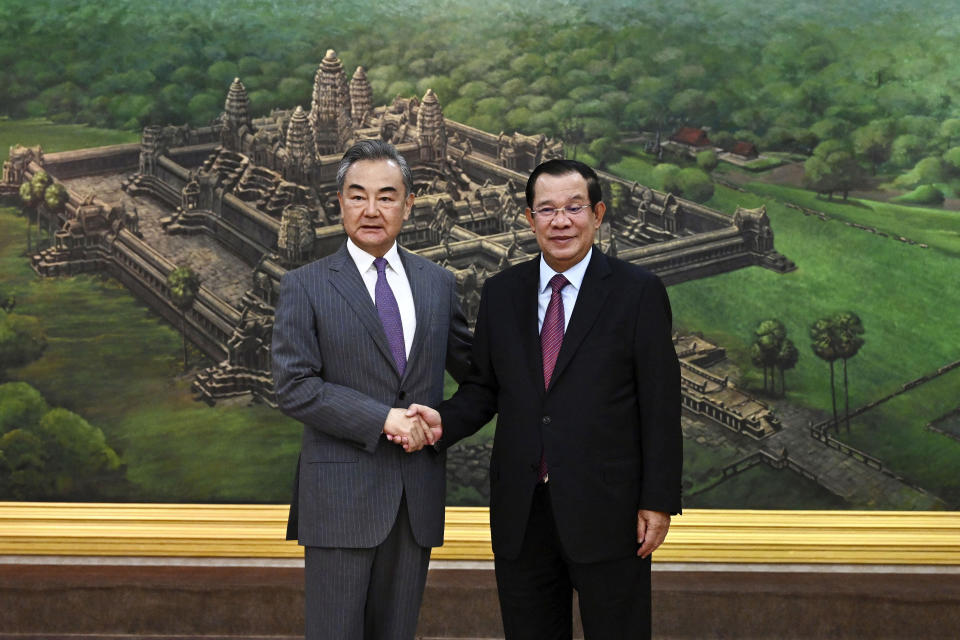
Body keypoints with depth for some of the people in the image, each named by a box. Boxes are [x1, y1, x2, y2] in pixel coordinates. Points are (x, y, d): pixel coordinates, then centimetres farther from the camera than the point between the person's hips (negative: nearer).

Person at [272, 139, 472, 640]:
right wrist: (382, 419, -15)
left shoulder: (438, 283, 10)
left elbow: (471, 367, 21)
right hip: (341, 494, -4)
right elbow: (293, 387, -10)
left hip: (417, 497, 4)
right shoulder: (305, 286, -2)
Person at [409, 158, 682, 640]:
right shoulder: (501, 293, 8)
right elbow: (483, 388, 12)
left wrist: (659, 501, -8)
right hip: (521, 512, 4)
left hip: (606, 510, -3)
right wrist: (443, 421, -9)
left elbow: (660, 404, -5)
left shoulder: (638, 292, -3)